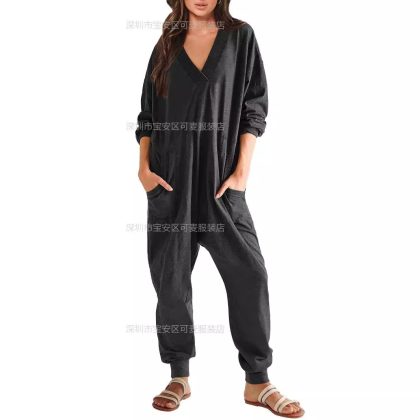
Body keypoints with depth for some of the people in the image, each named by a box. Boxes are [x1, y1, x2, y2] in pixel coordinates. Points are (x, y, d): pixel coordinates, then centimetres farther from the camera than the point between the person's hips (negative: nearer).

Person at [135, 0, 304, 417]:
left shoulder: (240, 36, 6)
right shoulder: (167, 45, 12)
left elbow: (255, 107, 1)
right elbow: (147, 114, 13)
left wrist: (242, 170, -8)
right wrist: (144, 166, -1)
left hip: (219, 177, -2)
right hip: (170, 178, 2)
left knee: (249, 273, -7)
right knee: (171, 278, 4)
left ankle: (257, 381, 7)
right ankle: (179, 378, 18)